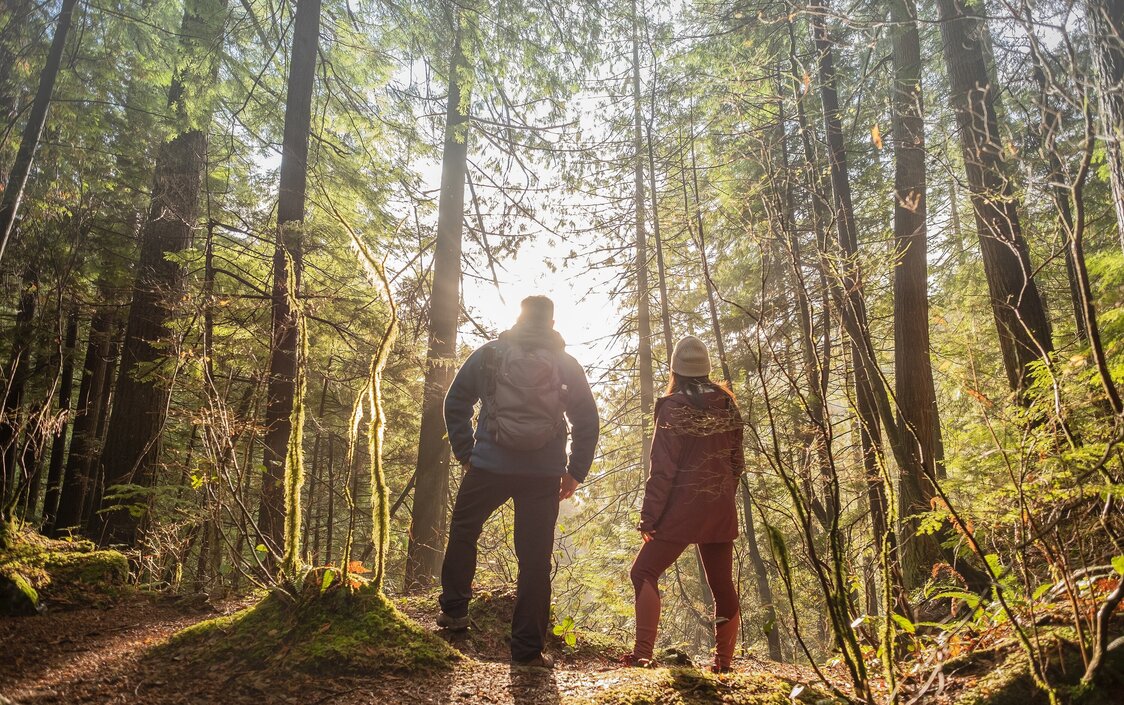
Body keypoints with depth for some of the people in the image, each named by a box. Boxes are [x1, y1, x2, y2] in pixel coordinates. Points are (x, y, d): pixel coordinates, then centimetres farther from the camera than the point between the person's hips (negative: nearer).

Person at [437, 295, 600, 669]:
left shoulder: (489, 354, 4)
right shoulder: (566, 364, 5)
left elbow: (455, 404, 5)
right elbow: (588, 421, 3)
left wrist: (464, 452, 12)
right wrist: (575, 472, 9)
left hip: (489, 466, 0)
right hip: (544, 475, 1)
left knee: (462, 530, 24)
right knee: (535, 559, 5)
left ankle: (454, 610, 26)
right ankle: (528, 649, 9)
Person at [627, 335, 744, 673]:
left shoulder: (673, 408, -12)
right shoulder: (727, 404, 3)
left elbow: (663, 469, -14)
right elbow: (736, 461, 9)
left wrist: (648, 516, -9)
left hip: (684, 508, -5)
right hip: (722, 511, 6)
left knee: (644, 571, 3)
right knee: (722, 585, 15)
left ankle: (643, 653, -6)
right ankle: (723, 662, 21)